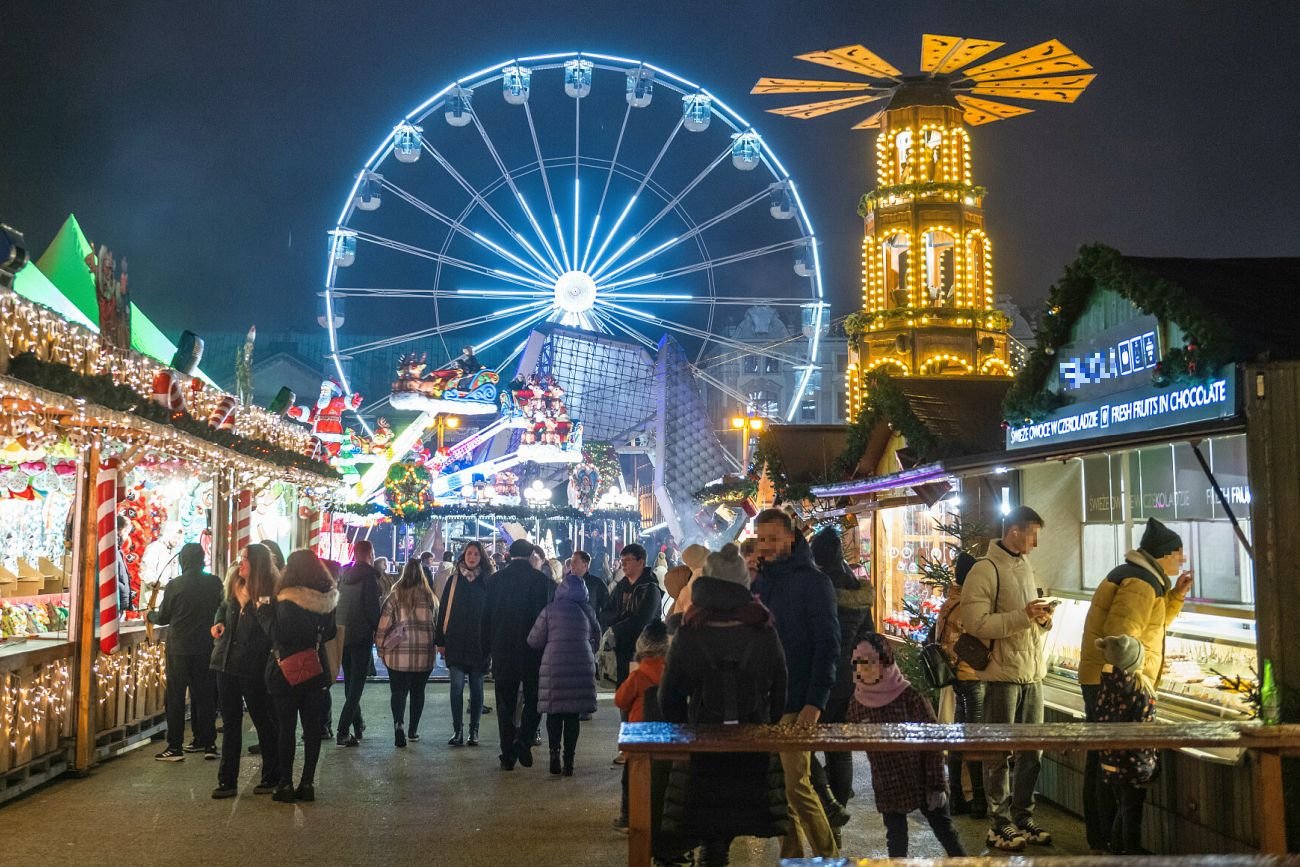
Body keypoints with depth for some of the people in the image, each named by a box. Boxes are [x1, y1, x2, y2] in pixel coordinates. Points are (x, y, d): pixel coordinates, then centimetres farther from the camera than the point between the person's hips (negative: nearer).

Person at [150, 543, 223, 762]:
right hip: (205, 647, 3)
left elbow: (163, 617, -1)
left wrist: (150, 615, 21)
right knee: (205, 695, 12)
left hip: (179, 647, -3)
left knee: (175, 697, 4)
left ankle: (175, 747, 2)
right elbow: (220, 610, 10)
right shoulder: (215, 583, -4)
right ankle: (207, 742, 14)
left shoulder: (174, 585, -11)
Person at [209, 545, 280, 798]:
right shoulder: (234, 585, 6)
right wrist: (219, 623, 7)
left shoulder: (269, 594, -14)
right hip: (226, 663, 7)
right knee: (230, 722, 11)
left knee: (263, 721, 6)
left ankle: (271, 777, 20)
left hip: (253, 668, -7)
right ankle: (227, 780, 18)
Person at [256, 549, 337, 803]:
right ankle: (307, 783, 12)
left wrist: (264, 610, -7)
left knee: (286, 728, 2)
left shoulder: (288, 601, -17)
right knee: (312, 727, 8)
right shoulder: (328, 599, 3)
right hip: (317, 672, 5)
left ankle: (285, 785, 6)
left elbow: (278, 634, -17)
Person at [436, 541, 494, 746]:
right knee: (457, 685, -4)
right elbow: (443, 611, 5)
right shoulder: (454, 581, 4)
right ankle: (457, 731, 1)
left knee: (476, 687, 7)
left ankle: (474, 731, 15)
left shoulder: (487, 582, 3)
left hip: (479, 643, 0)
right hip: (456, 642, 0)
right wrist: (441, 640, 0)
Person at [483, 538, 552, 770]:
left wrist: (490, 646, 11)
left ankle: (508, 755, 9)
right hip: (534, 653, -2)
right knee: (534, 700, 13)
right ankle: (523, 740, -6)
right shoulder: (542, 580, -7)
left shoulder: (495, 580, 0)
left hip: (503, 652, 2)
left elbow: (486, 617, 3)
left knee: (506, 705, 9)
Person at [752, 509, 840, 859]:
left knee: (795, 785, -6)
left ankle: (829, 856, 10)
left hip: (795, 704, -6)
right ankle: (792, 855, 19)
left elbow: (827, 646, -10)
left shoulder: (813, 582, -6)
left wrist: (815, 702, -17)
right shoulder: (759, 580, 12)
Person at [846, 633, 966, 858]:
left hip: (922, 781, -2)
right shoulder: (857, 704, -3)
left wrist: (937, 784, -12)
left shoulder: (909, 696, -15)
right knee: (896, 840, 11)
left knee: (945, 831, 11)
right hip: (888, 787, 3)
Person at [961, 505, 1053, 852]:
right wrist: (1022, 616, -23)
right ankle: (999, 826, 14)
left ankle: (1023, 818, 25)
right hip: (1002, 674, -7)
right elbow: (976, 623, -20)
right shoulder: (985, 570, -11)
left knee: (1032, 751, 12)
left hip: (1032, 673, 8)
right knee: (999, 753, 3)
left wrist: (1042, 620, 2)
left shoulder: (1025, 566, 15)